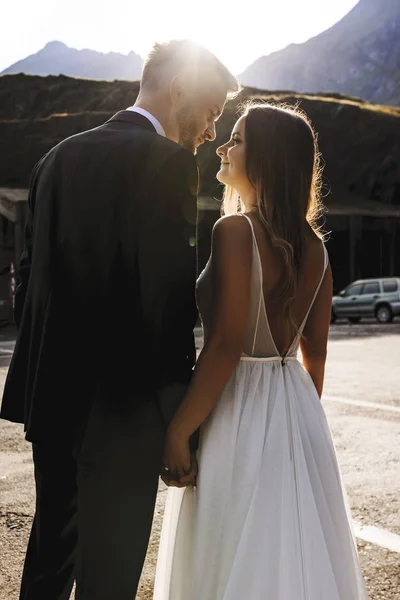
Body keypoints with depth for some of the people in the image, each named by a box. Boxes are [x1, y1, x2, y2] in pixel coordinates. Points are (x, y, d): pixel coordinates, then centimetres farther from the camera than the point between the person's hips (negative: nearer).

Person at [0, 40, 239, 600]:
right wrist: (181, 418, -11)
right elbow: (168, 293, -19)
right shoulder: (168, 162, -13)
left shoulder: (60, 156, 9)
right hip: (124, 406, -7)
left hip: (51, 398, 7)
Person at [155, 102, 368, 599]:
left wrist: (178, 431, -15)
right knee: (296, 551, 18)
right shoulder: (314, 245, 6)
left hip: (239, 410, -7)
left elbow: (226, 345, -21)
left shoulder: (236, 230, -16)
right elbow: (315, 349, 10)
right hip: (298, 410, 7)